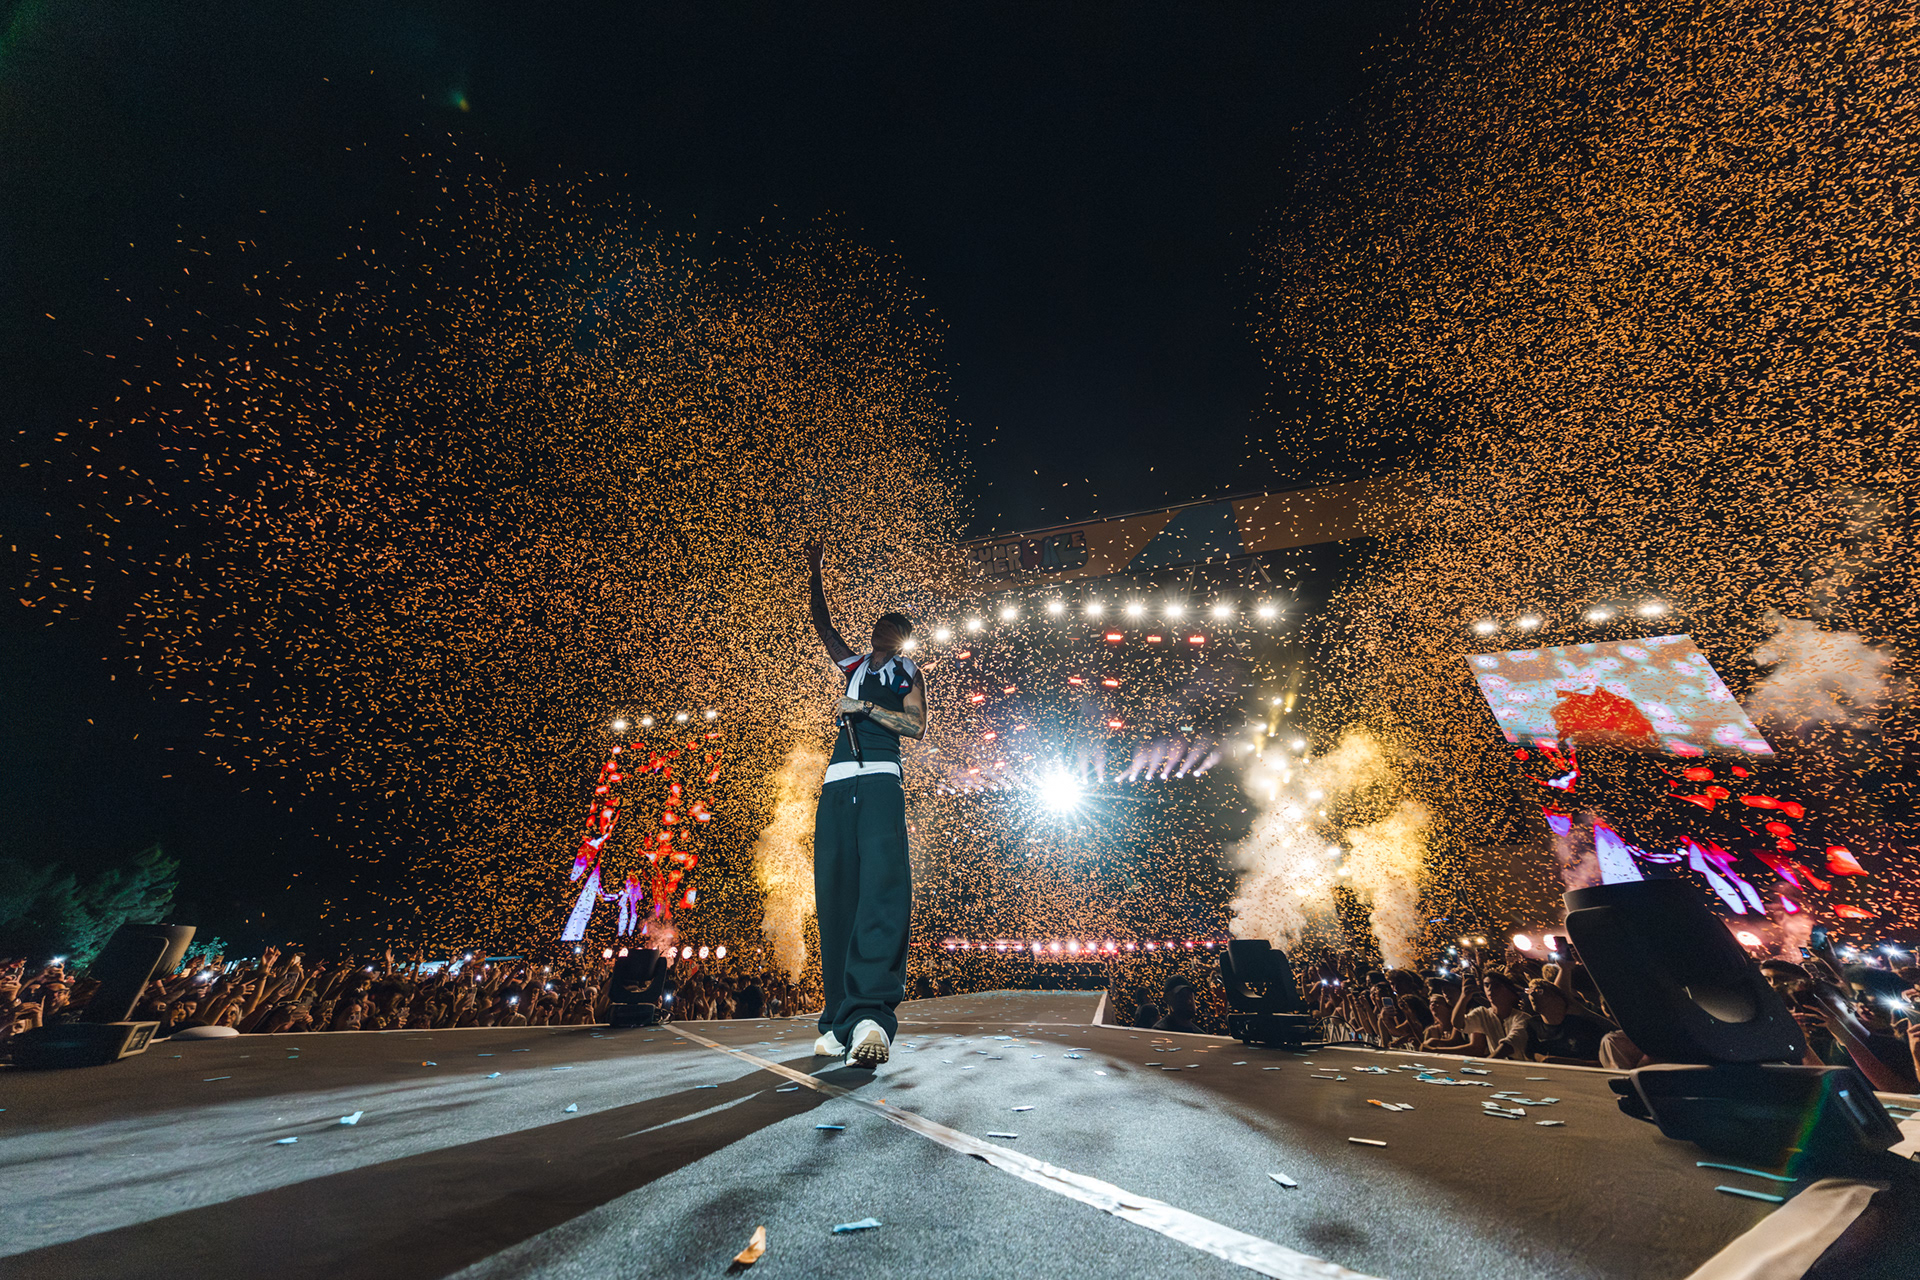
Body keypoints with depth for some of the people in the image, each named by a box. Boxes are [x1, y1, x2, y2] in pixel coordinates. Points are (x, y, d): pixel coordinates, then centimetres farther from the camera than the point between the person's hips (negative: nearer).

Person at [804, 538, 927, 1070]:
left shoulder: (909, 673, 17)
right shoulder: (856, 665, 28)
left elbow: (917, 726, 3)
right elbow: (824, 626, 33)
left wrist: (866, 708, -4)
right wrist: (816, 575, 31)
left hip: (879, 781, -4)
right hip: (837, 785, 4)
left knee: (882, 887, -20)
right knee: (834, 894, -3)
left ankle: (869, 1013, -27)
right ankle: (840, 1020, 2)